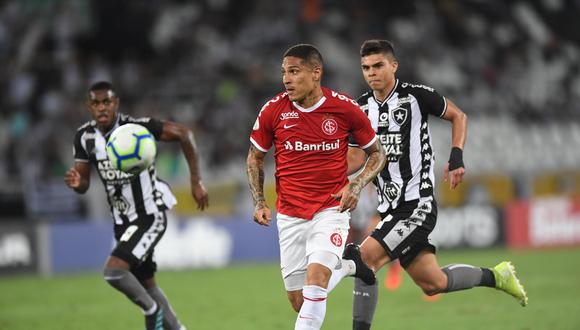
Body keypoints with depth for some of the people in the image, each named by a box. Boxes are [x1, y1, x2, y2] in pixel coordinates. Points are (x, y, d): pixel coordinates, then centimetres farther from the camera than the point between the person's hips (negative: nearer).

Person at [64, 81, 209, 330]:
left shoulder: (137, 127, -21)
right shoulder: (85, 137, -3)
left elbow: (183, 134, -14)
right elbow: (84, 185, 4)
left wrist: (196, 182, -13)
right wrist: (76, 183, -22)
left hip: (149, 216, -7)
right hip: (123, 222, 7)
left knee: (114, 270, -22)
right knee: (146, 284, 16)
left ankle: (151, 309, 2)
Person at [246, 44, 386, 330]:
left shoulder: (345, 108, -9)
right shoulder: (273, 110, -5)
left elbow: (377, 153, 5)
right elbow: (254, 158, 10)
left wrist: (357, 185, -12)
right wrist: (259, 202, -2)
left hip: (331, 212, -3)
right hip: (289, 217, 3)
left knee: (315, 280, -24)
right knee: (299, 303, 5)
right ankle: (347, 266, 34)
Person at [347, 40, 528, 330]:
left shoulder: (416, 96, -8)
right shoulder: (361, 108, 7)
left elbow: (458, 116, 6)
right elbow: (356, 158, 12)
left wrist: (456, 158, -5)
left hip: (417, 205, -6)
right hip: (390, 209, 6)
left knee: (366, 256, -22)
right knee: (433, 283, 10)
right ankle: (496, 276, 33)